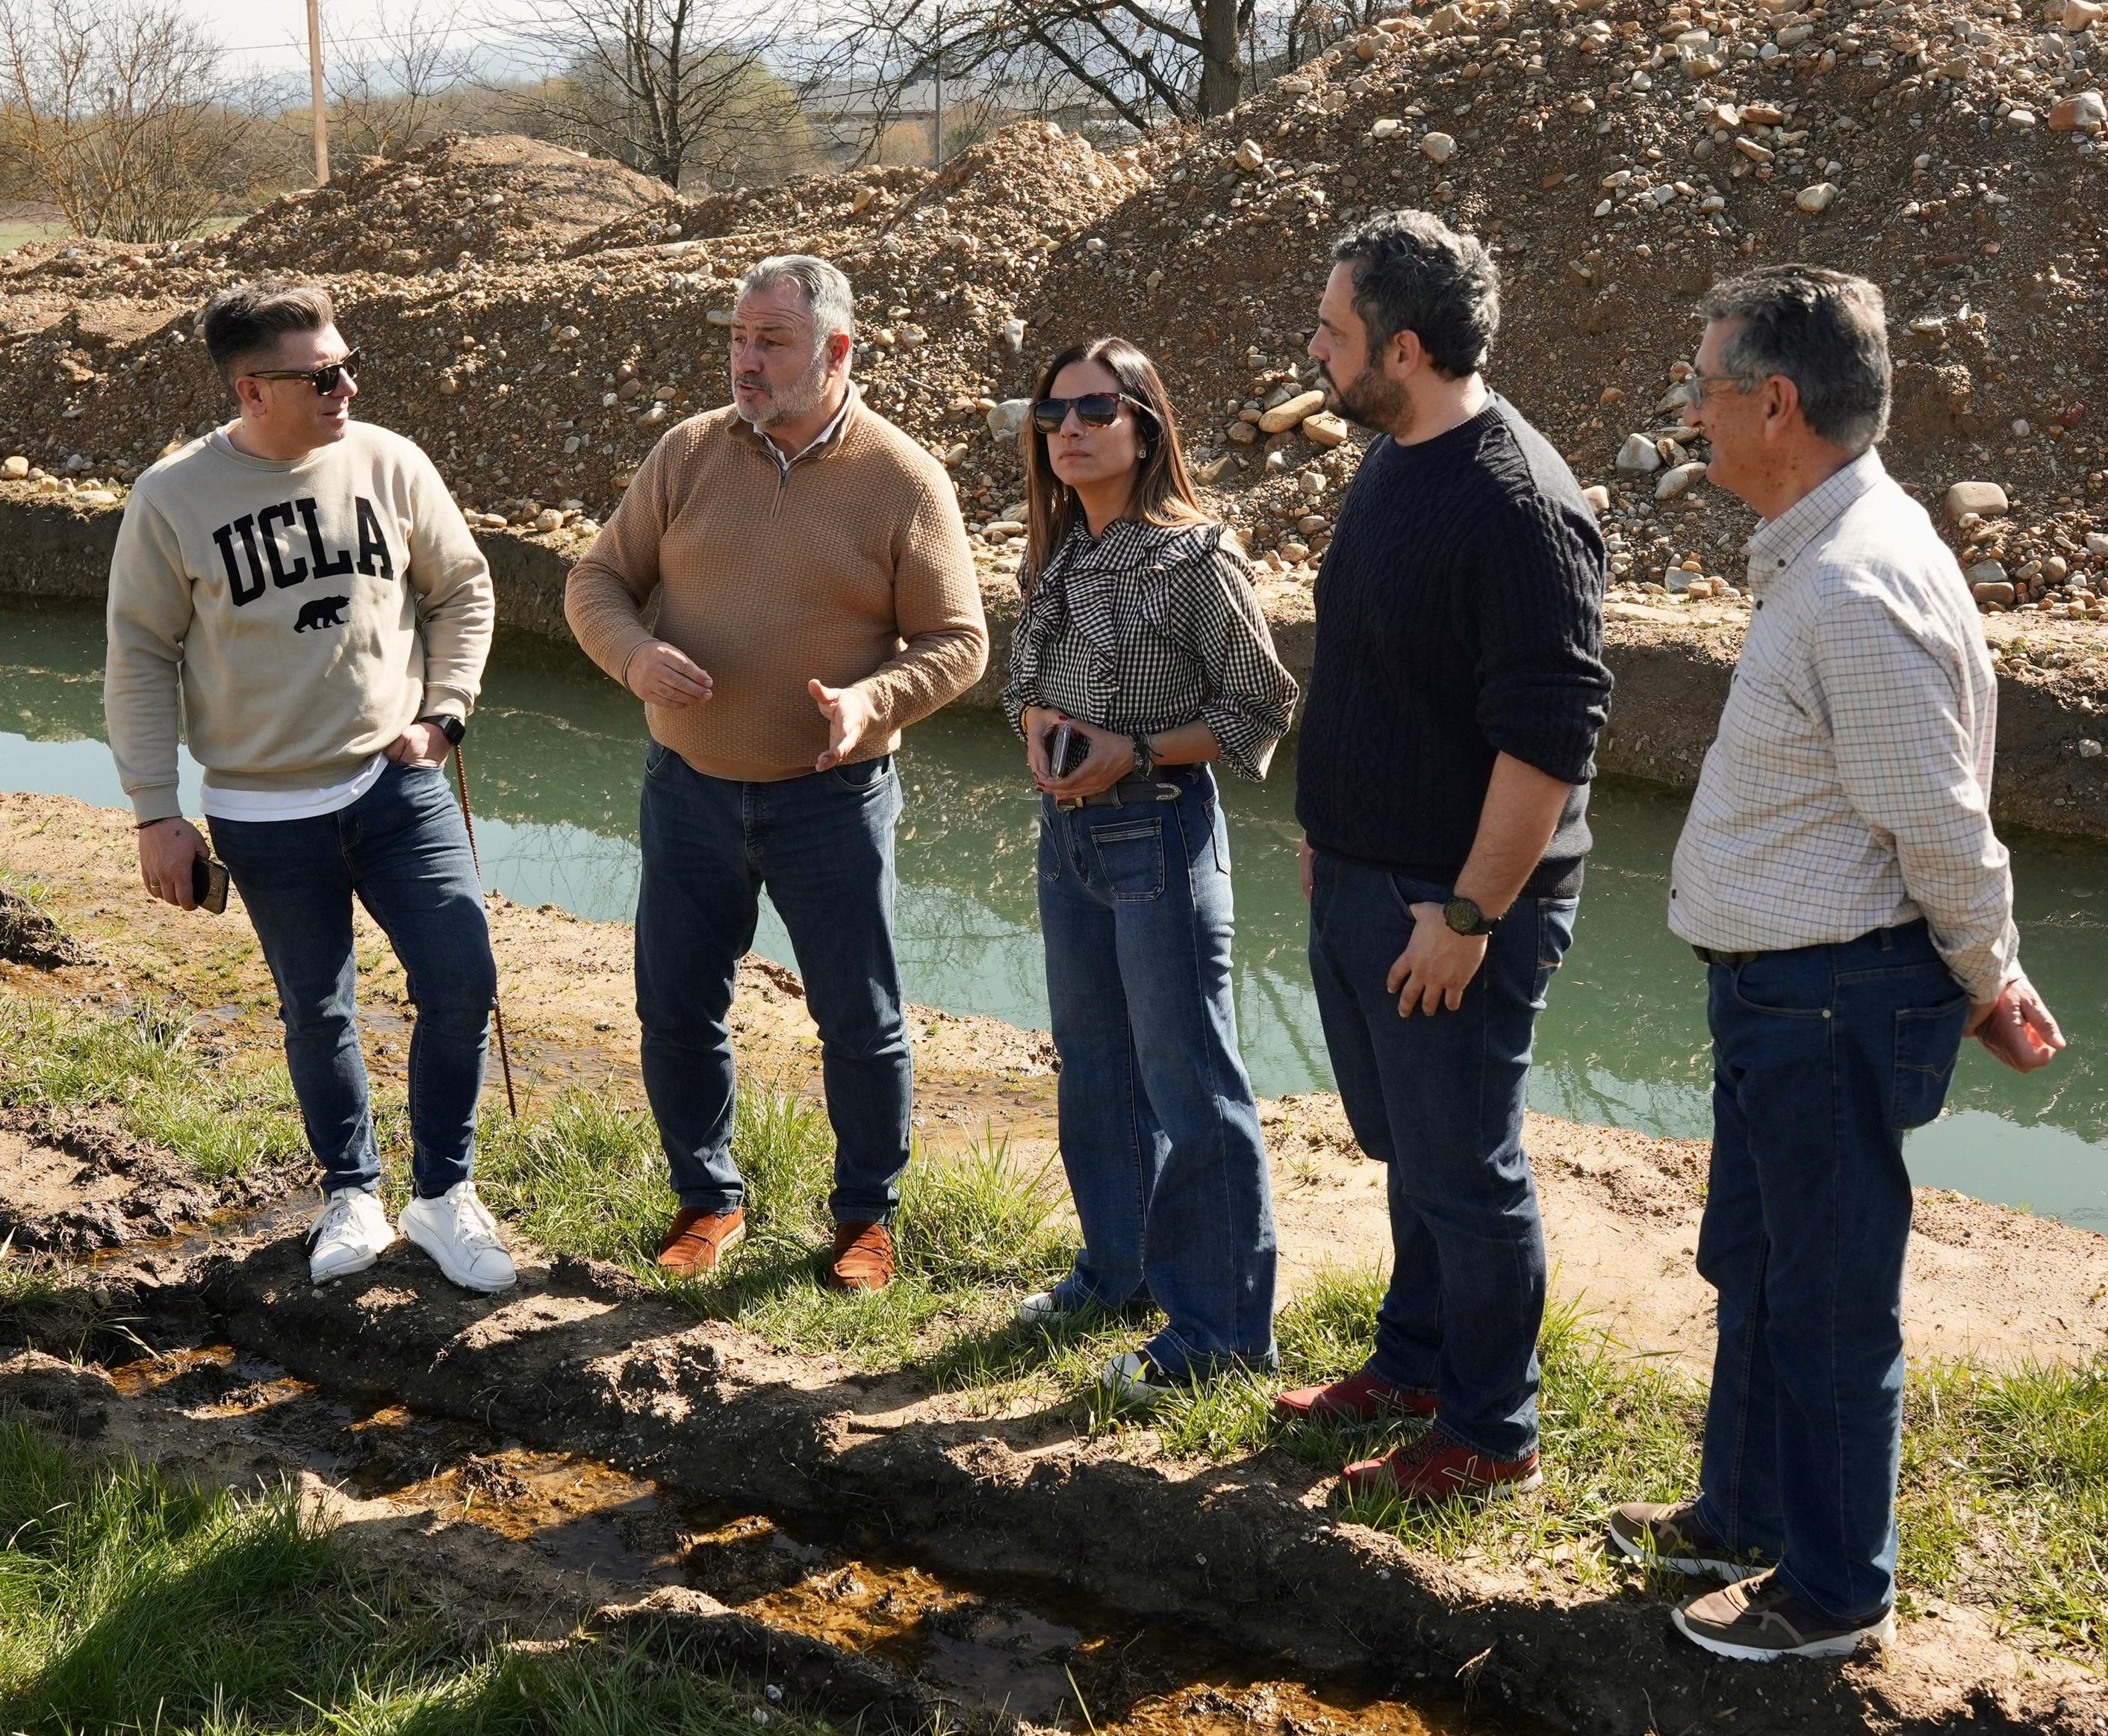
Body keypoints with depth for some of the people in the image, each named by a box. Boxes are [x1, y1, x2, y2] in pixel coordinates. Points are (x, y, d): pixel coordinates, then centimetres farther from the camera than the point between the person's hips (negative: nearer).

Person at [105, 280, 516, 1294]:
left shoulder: (388, 464, -3)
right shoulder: (172, 500, -8)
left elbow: (464, 590, 9)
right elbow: (141, 660, -2)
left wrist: (441, 716, 0)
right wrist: (156, 813, -4)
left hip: (397, 784, 1)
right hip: (265, 813, -1)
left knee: (462, 981, -6)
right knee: (317, 1013, 11)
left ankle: (444, 1194, 15)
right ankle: (351, 1194, 33)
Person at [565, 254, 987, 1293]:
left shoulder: (904, 480, -8)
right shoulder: (689, 453, 0)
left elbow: (957, 642, -6)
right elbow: (597, 581, 4)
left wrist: (872, 701, -25)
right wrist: (635, 655, -18)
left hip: (831, 798, -2)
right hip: (689, 787, 3)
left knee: (860, 1020, 7)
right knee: (676, 1009, 11)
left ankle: (866, 1216, 27)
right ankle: (707, 1198, 32)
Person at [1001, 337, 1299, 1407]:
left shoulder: (1195, 557, -14)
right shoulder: (1056, 558, 7)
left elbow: (1259, 707, -11)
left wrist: (1135, 752, -19)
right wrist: (1036, 724, -5)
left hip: (1159, 829, -8)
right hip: (1068, 828, 8)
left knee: (1188, 1079, -2)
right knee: (1095, 1065, 18)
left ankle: (1222, 1327, 7)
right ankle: (1120, 1266, 35)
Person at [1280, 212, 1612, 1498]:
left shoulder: (1519, 506, -22)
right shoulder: (1391, 464, 8)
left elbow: (1551, 736, -25)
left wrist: (1468, 913, -23)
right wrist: (1328, 834, 20)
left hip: (1457, 905, -9)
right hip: (1358, 883, 9)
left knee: (1464, 1173, 3)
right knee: (1408, 1149, 21)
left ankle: (1491, 1435, 19)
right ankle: (1415, 1364, 37)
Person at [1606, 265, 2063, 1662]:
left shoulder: (1859, 591, -26)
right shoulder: (1818, 555, 9)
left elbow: (1943, 828, -21)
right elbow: (1926, 823, 14)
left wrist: (1987, 979, -5)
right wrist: (1983, 974, 17)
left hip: (1836, 999, -10)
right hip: (1782, 986, 10)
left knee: (1829, 1295, 5)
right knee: (1753, 1265, 23)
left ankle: (1837, 1591, 23)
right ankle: (1747, 1515, 42)